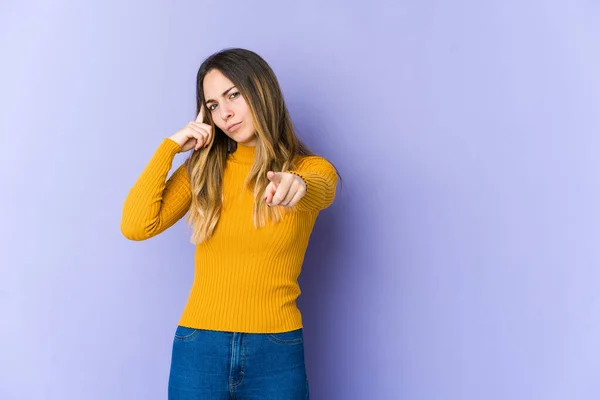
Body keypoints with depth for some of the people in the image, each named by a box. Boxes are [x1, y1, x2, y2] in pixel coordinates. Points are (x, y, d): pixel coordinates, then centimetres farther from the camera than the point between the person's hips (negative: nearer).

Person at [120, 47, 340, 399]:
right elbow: (136, 227, -7)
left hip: (277, 353, -1)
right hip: (199, 349, 2)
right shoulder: (202, 168, 5)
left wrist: (296, 185, -48)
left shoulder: (312, 169, -1)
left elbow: (321, 191, -25)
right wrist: (170, 147, -3)